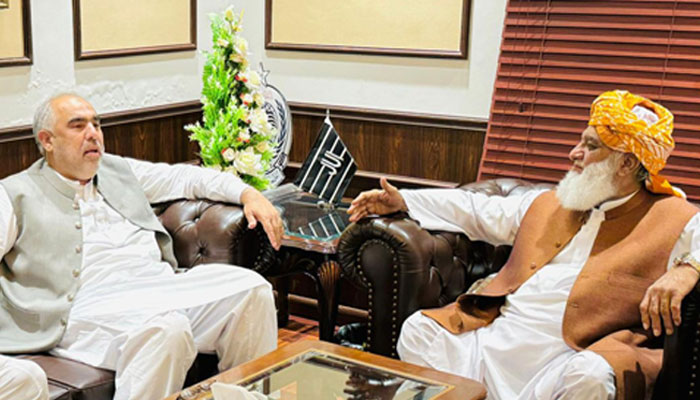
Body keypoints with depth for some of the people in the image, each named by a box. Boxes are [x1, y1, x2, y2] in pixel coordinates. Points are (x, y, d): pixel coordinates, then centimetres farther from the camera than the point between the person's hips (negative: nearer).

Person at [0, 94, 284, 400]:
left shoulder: (118, 170, 25)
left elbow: (185, 177, 29)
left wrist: (248, 194, 15)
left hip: (160, 284, 6)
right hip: (95, 303, -6)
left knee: (251, 288, -15)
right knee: (167, 328, -37)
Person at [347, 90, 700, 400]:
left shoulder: (668, 220, 7)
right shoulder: (550, 204, 23)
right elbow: (480, 211, 28)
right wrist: (402, 201, 25)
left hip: (576, 353, -5)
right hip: (499, 335, 5)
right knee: (418, 329, -14)